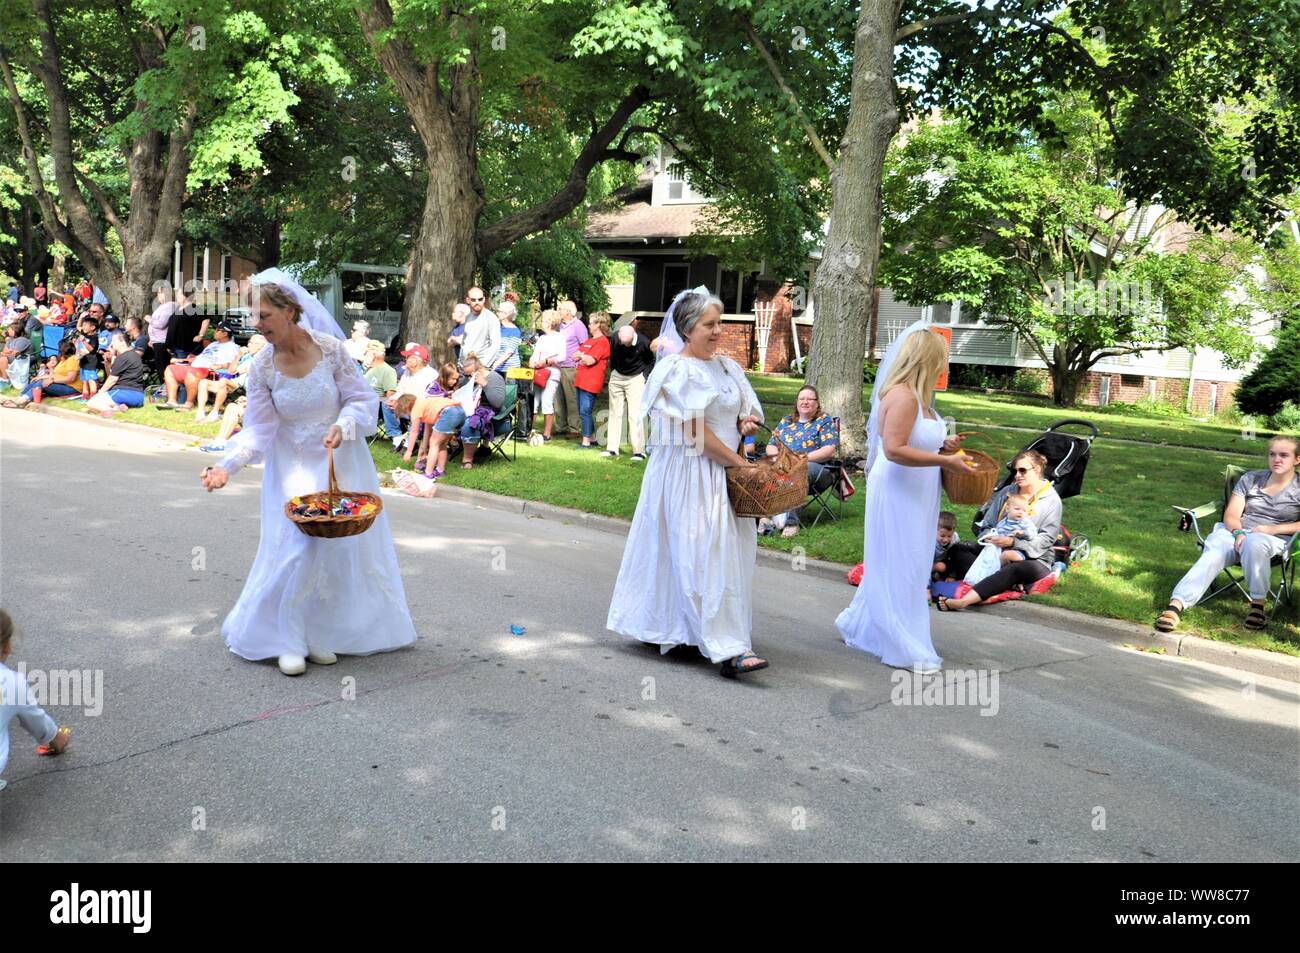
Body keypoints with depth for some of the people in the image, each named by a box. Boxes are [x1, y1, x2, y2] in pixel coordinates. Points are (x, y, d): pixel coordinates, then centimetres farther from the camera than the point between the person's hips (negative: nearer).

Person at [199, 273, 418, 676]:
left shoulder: (330, 348, -14)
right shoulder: (262, 367, -11)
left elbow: (362, 399, -8)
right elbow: (258, 430, -11)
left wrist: (342, 427, -26)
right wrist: (227, 465, -25)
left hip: (339, 460, 1)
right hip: (293, 467, 0)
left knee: (340, 545, 6)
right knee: (296, 547, -8)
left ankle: (321, 634, 23)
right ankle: (288, 639, 9)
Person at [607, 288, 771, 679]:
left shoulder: (728, 366, 12)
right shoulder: (679, 371, -11)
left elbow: (748, 412, 20)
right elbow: (697, 431, -15)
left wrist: (747, 422, -3)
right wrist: (739, 462, -12)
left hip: (723, 476, 8)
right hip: (689, 475, -8)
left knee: (730, 554, 8)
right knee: (704, 556, -8)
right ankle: (727, 648, -9)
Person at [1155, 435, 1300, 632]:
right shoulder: (1250, 479, 15)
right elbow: (1231, 514, 8)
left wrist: (1273, 529, -14)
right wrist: (1238, 533, -13)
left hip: (1276, 537, -2)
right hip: (1235, 531, 2)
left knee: (1254, 543, -41)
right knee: (1213, 552, -32)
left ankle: (1258, 604, -30)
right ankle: (1176, 604, -48)